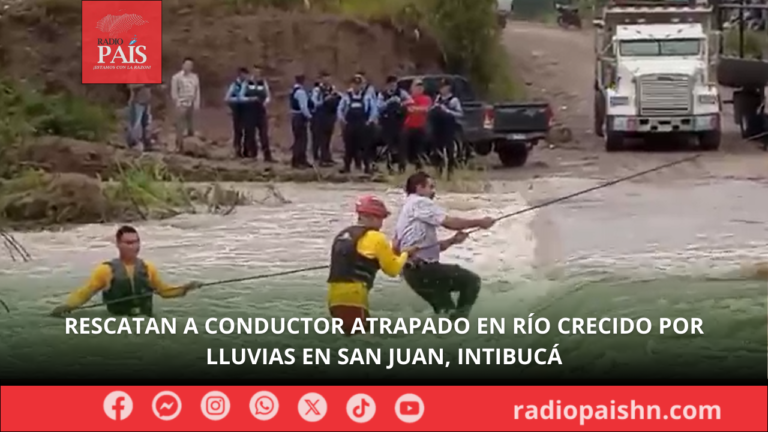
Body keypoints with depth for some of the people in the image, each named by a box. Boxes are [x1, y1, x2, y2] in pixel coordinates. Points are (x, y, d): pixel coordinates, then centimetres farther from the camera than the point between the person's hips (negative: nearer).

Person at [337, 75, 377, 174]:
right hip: (349, 125, 1)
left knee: (365, 146, -1)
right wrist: (343, 121, 0)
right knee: (349, 146, 6)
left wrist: (370, 121, -2)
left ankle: (368, 166, 3)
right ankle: (347, 166, 12)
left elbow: (373, 109, 5)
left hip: (363, 126, -1)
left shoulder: (367, 97, 1)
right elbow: (340, 109, 9)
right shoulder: (346, 97, 4)